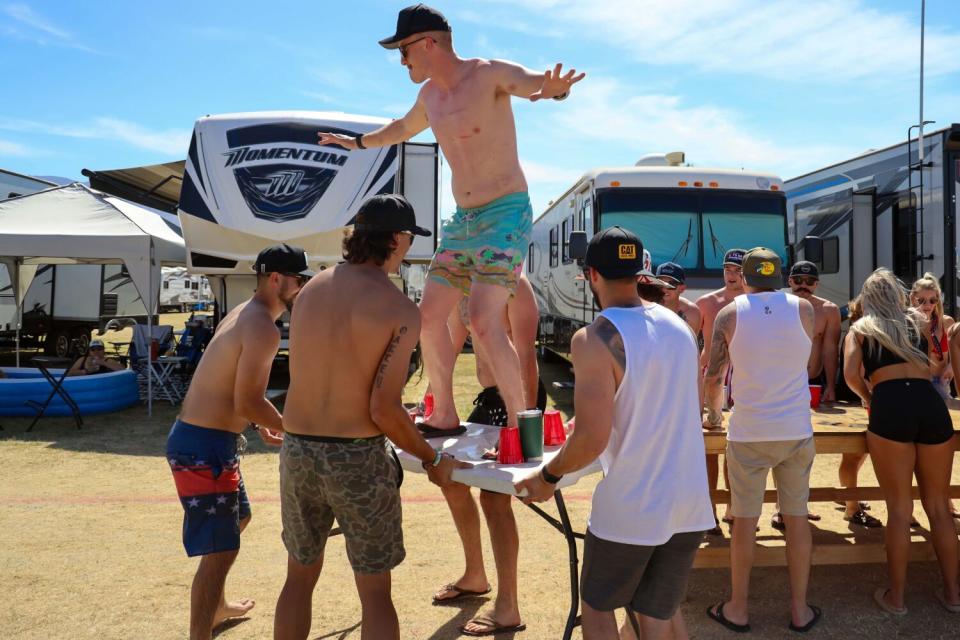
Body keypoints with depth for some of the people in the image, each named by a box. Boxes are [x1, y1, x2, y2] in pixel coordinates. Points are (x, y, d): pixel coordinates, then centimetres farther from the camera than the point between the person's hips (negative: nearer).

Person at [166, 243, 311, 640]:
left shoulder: (244, 315, 13)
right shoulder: (263, 328, -20)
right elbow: (247, 403, -23)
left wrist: (262, 424, 18)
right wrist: (291, 427, -8)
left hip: (205, 438, 11)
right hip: (203, 446, -11)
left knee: (237, 517, 28)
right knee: (220, 550, -7)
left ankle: (215, 606, 46)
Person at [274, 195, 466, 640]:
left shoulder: (310, 290, 4)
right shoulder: (400, 310, -13)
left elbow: (304, 375, 9)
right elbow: (384, 409, -16)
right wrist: (434, 461, -2)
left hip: (297, 451, 5)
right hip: (356, 458, -5)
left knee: (300, 577, 23)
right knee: (375, 592, 12)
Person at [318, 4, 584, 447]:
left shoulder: (490, 74, -10)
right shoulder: (429, 96, 13)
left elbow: (539, 82, -26)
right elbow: (403, 129, 33)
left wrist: (554, 89, -51)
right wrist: (358, 142, 47)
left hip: (506, 214, -8)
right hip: (463, 220, 8)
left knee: (484, 321, -21)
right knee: (429, 316, 6)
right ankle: (444, 416, 21)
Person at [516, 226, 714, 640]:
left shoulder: (595, 338, -17)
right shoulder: (678, 325, 5)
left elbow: (592, 440, -22)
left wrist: (548, 475, -5)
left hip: (628, 510, -5)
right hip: (689, 505, 6)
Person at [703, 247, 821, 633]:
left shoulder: (729, 314, -4)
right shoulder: (804, 309, 0)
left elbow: (713, 376, 1)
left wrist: (713, 412, 17)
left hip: (748, 433, -1)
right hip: (796, 431, 2)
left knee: (744, 520, 7)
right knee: (797, 518, 11)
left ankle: (738, 609, 18)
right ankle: (800, 610, 23)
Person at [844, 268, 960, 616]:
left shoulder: (860, 328, 14)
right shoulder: (920, 321, 22)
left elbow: (850, 374, 1)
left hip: (890, 408, -3)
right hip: (931, 404, 3)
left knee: (899, 507, 4)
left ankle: (896, 596, 13)